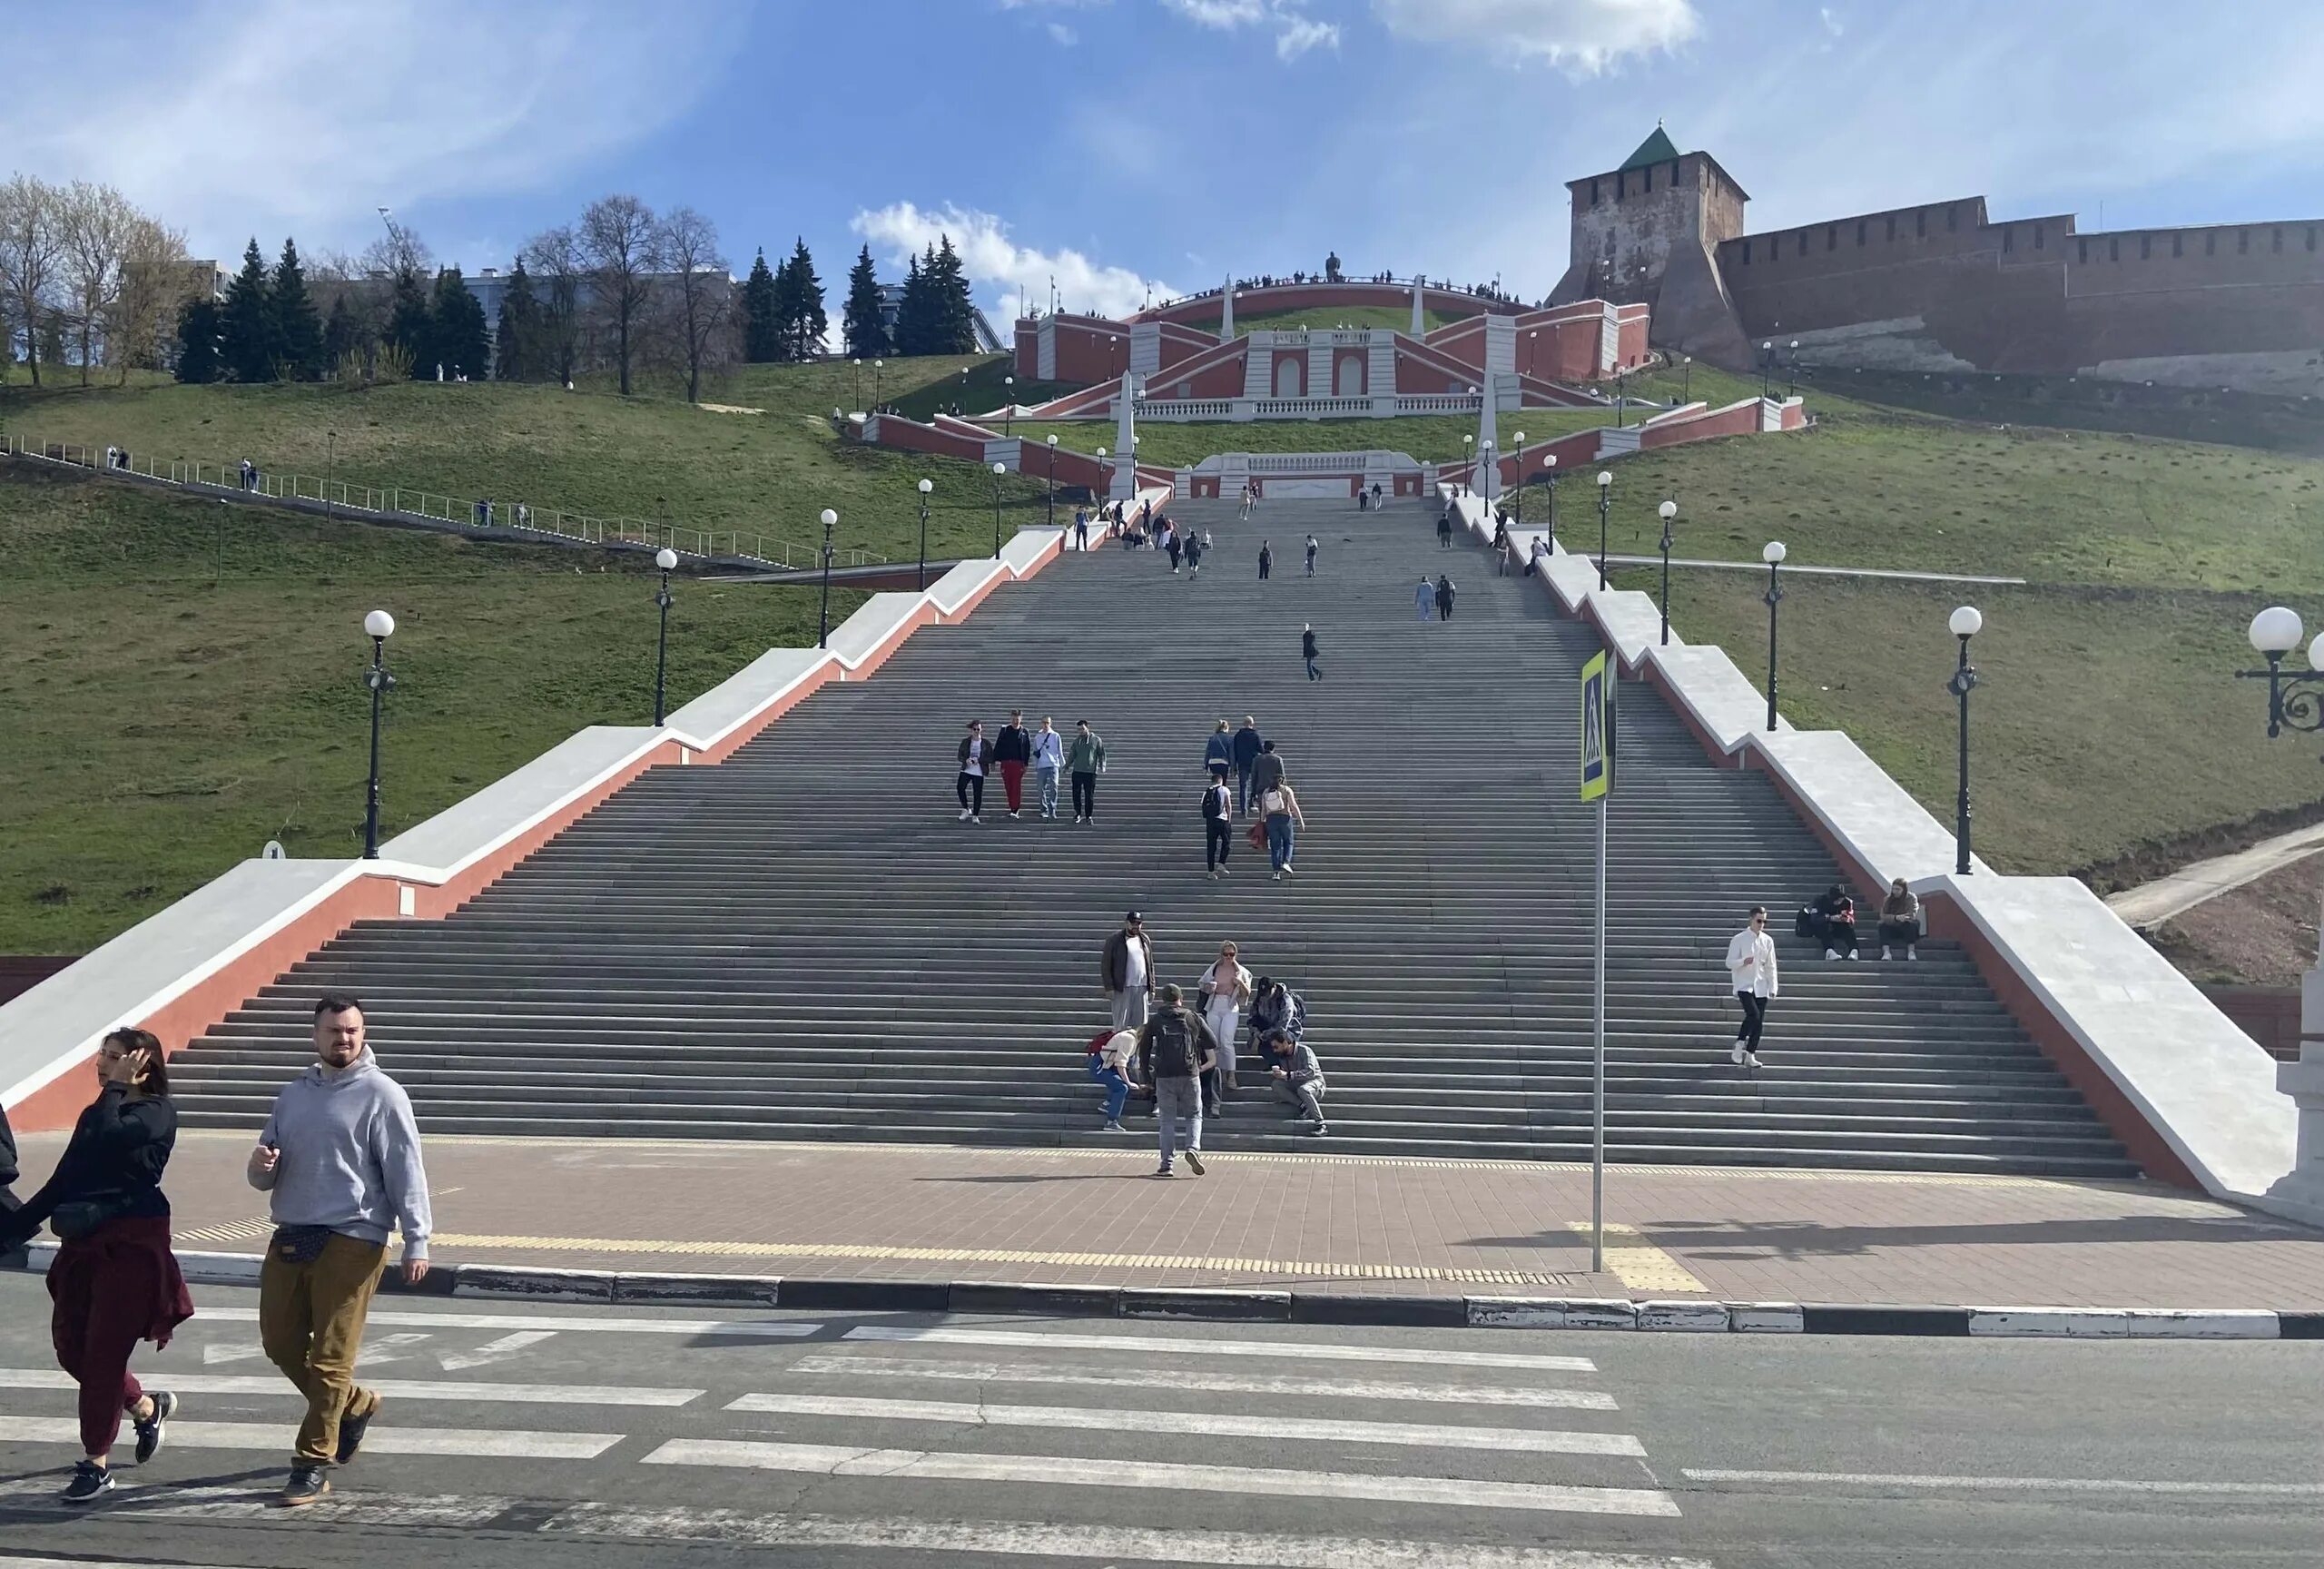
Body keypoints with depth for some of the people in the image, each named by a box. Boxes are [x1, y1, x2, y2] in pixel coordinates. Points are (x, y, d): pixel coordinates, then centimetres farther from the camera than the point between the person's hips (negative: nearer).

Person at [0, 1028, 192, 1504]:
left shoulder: (156, 1113, -6)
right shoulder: (95, 1114, 14)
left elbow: (107, 1136, -26)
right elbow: (60, 1183, 16)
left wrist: (116, 1087, -12)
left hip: (131, 1244, -7)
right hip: (84, 1244, 7)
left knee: (102, 1352, -4)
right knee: (71, 1347, 9)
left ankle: (97, 1465, 7)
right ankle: (147, 1406, 31)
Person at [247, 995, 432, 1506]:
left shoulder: (382, 1094, -5)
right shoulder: (293, 1095, 14)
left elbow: (406, 1172, -8)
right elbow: (265, 1176, 19)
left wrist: (416, 1242, -14)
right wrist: (261, 1167, -6)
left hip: (351, 1241, -7)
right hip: (289, 1237, 7)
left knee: (330, 1357, -3)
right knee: (280, 1344, 12)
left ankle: (312, 1465, 6)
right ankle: (355, 1405, 33)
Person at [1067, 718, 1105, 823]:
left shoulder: (1096, 740, 5)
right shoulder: (1077, 740, 13)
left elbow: (1101, 754, 6)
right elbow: (1072, 754, 20)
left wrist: (1102, 766, -6)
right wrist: (1067, 766, 11)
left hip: (1091, 771, -3)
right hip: (1077, 771, 3)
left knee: (1089, 795, -1)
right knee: (1076, 794, 0)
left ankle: (1089, 816, 8)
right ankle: (1078, 814, 13)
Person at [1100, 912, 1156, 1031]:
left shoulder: (1145, 940, 13)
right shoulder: (1114, 940, 0)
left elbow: (1150, 965, 17)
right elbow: (1105, 965, -2)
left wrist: (1152, 988, 10)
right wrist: (1109, 987, -9)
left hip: (1142, 988, 4)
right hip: (1122, 988, -4)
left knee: (1141, 1025, 5)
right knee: (1121, 1025, -3)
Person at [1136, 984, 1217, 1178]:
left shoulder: (1154, 1021, 7)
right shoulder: (1193, 1019, 7)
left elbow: (1143, 1050, 9)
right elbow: (1212, 1044, 12)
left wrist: (1146, 1074, 19)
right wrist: (1209, 1063, 29)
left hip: (1164, 1076, 0)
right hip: (1190, 1075, 0)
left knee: (1167, 1120, 6)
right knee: (1194, 1115, 11)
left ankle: (1166, 1164, 0)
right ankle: (1193, 1148, -15)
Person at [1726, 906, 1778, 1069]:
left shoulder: (1768, 941, 7)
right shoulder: (1739, 939, -4)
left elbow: (1771, 967, 12)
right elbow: (1730, 963, -4)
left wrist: (1773, 989, 8)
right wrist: (1744, 961, -24)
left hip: (1761, 987, 4)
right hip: (1744, 985, -4)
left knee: (1759, 1023, 1)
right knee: (1753, 1014, -22)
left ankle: (1750, 1055, 10)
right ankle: (1739, 1044, -3)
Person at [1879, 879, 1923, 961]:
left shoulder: (1911, 898, -6)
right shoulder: (1887, 899, 1)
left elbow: (1912, 916, -19)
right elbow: (1883, 916, -11)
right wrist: (1896, 918, -31)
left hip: (1907, 929, -2)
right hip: (1892, 928, 2)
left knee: (1911, 925, -33)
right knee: (1882, 926, -27)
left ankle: (1911, 952, -35)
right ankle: (1886, 952, -39)